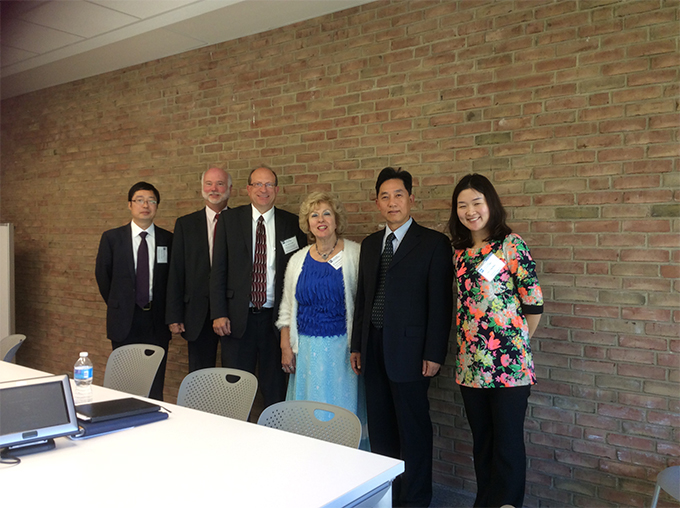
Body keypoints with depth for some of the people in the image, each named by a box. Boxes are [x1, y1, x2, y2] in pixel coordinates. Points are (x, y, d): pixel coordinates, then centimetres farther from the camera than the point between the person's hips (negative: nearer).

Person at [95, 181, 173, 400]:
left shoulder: (168, 239, 3)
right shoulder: (112, 238, 3)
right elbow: (102, 275, 10)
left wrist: (168, 313, 3)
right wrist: (117, 306, 10)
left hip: (157, 321, 0)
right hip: (125, 321, 0)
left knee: (155, 387, 2)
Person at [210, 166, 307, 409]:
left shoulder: (292, 223, 3)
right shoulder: (229, 219, 4)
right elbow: (218, 269, 2)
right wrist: (218, 313, -5)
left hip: (275, 317, 0)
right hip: (238, 318, 0)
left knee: (275, 388, 8)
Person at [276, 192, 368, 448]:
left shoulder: (355, 254, -3)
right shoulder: (298, 260, 8)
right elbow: (287, 307, 13)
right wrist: (286, 347, 6)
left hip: (342, 347, -3)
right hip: (307, 348, 3)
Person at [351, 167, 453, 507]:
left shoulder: (433, 243, -5)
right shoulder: (370, 244, 13)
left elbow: (440, 303, -8)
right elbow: (362, 298, 14)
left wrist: (434, 354, -13)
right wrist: (357, 345, 11)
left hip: (408, 349, -5)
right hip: (373, 349, 6)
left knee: (413, 428, 4)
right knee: (379, 426, 14)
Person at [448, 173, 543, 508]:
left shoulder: (511, 245, -8)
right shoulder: (459, 251, 9)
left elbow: (534, 303, -7)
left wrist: (516, 343, 1)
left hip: (508, 364, -5)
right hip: (470, 365, 6)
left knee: (508, 446, 4)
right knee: (481, 443, 17)